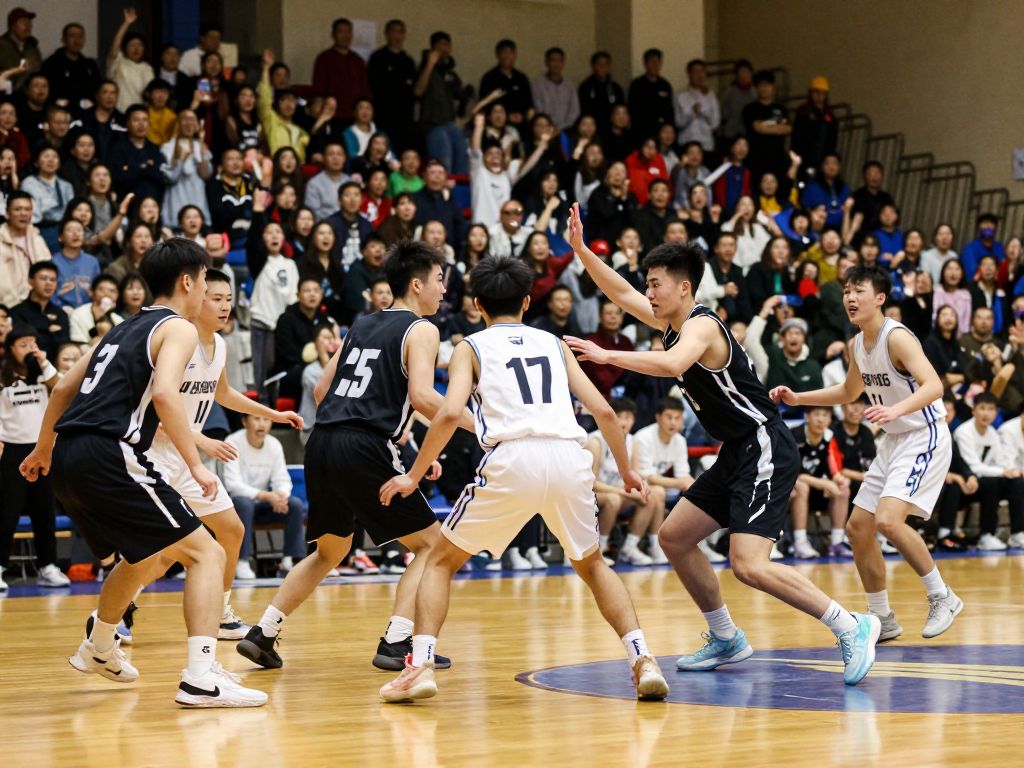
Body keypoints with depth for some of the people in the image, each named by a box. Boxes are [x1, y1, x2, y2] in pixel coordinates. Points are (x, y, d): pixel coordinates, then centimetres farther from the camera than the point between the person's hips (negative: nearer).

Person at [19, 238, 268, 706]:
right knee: (206, 553, -7)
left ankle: (98, 649, 45)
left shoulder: (125, 329, 25)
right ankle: (201, 678, -21)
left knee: (152, 555, 30)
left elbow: (64, 388, 30)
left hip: (68, 458, 9)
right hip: (108, 456, -9)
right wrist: (195, 464, -18)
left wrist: (44, 449, 41)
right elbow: (164, 393, -18)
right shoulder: (178, 328, 0)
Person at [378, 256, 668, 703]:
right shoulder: (553, 344, 25)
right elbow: (603, 410, 18)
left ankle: (420, 666, -2)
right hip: (570, 460, 3)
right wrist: (626, 470, 29)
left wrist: (413, 477, 8)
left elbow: (450, 413, -1)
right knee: (591, 565, 27)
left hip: (512, 460, -3)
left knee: (441, 561, 15)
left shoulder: (471, 347, 16)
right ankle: (642, 661, 10)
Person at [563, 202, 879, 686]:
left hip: (766, 452, -10)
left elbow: (672, 365, -38)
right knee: (673, 537, 14)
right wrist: (580, 249, 12)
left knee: (749, 566, -20)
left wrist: (607, 356, -35)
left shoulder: (701, 325, -16)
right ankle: (727, 641, 24)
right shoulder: (674, 323, 12)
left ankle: (851, 628, -12)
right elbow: (620, 292, 21)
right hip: (737, 455, 10)